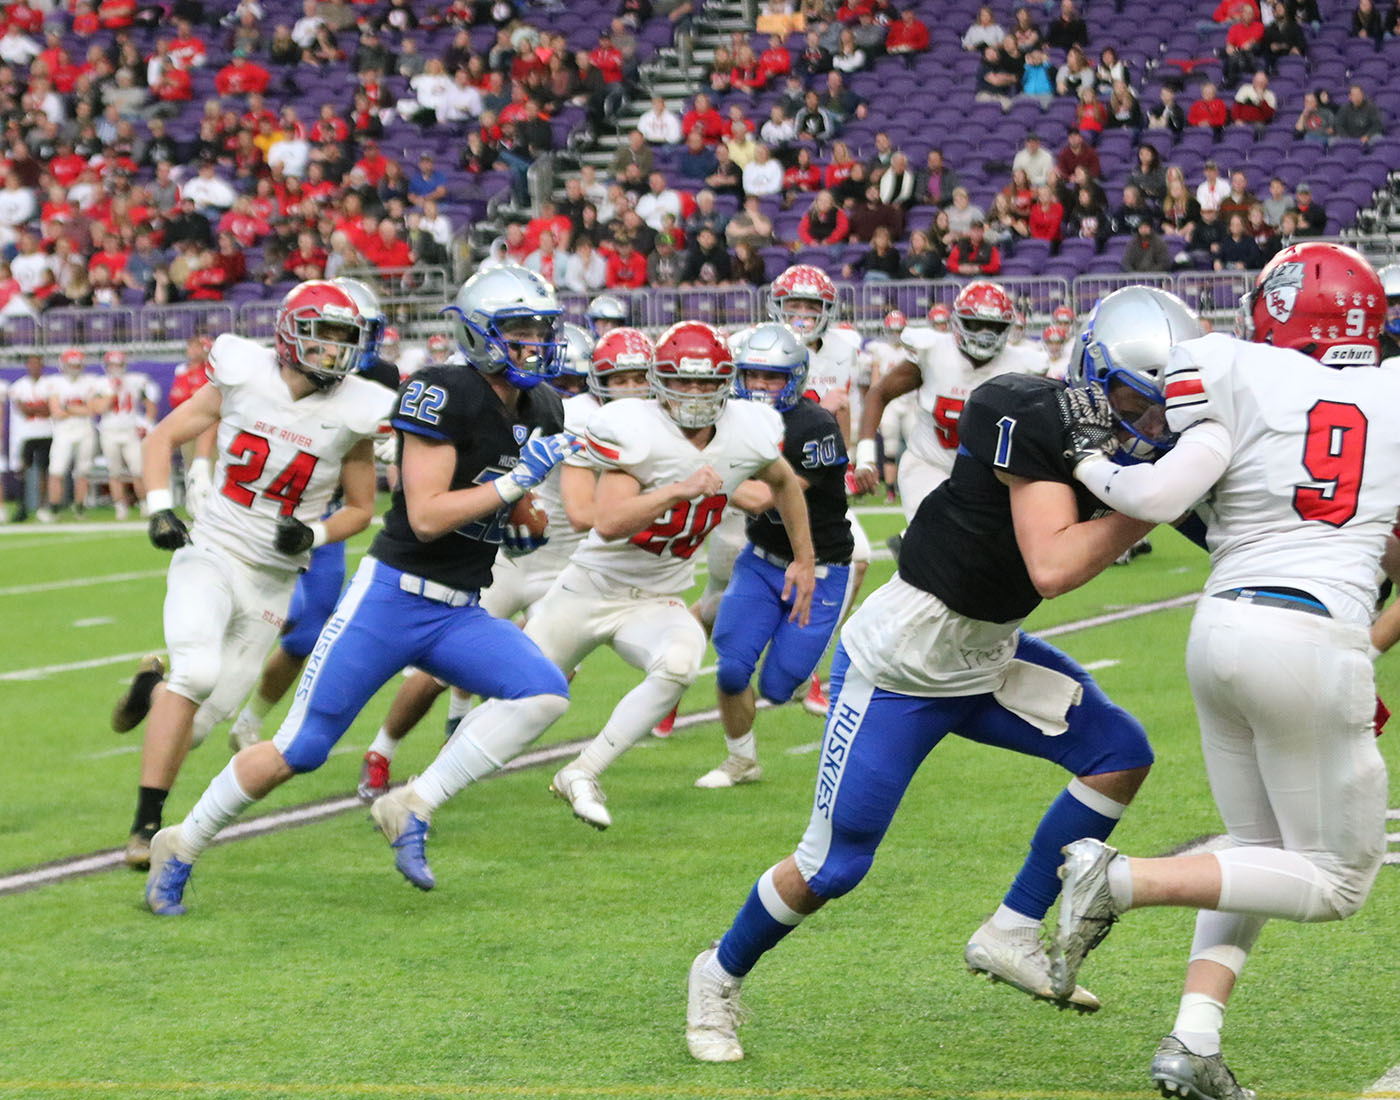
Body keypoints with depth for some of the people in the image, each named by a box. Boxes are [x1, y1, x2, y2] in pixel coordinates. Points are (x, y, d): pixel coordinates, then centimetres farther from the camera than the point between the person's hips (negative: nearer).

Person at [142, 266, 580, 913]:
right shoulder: (445, 395, -16)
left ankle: (411, 809, -10)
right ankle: (181, 847, 17)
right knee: (299, 751, -3)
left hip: (458, 613, 7)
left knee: (544, 693, -18)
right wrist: (516, 480, -21)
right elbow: (426, 517, -21)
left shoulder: (540, 412, 8)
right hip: (392, 597, -7)